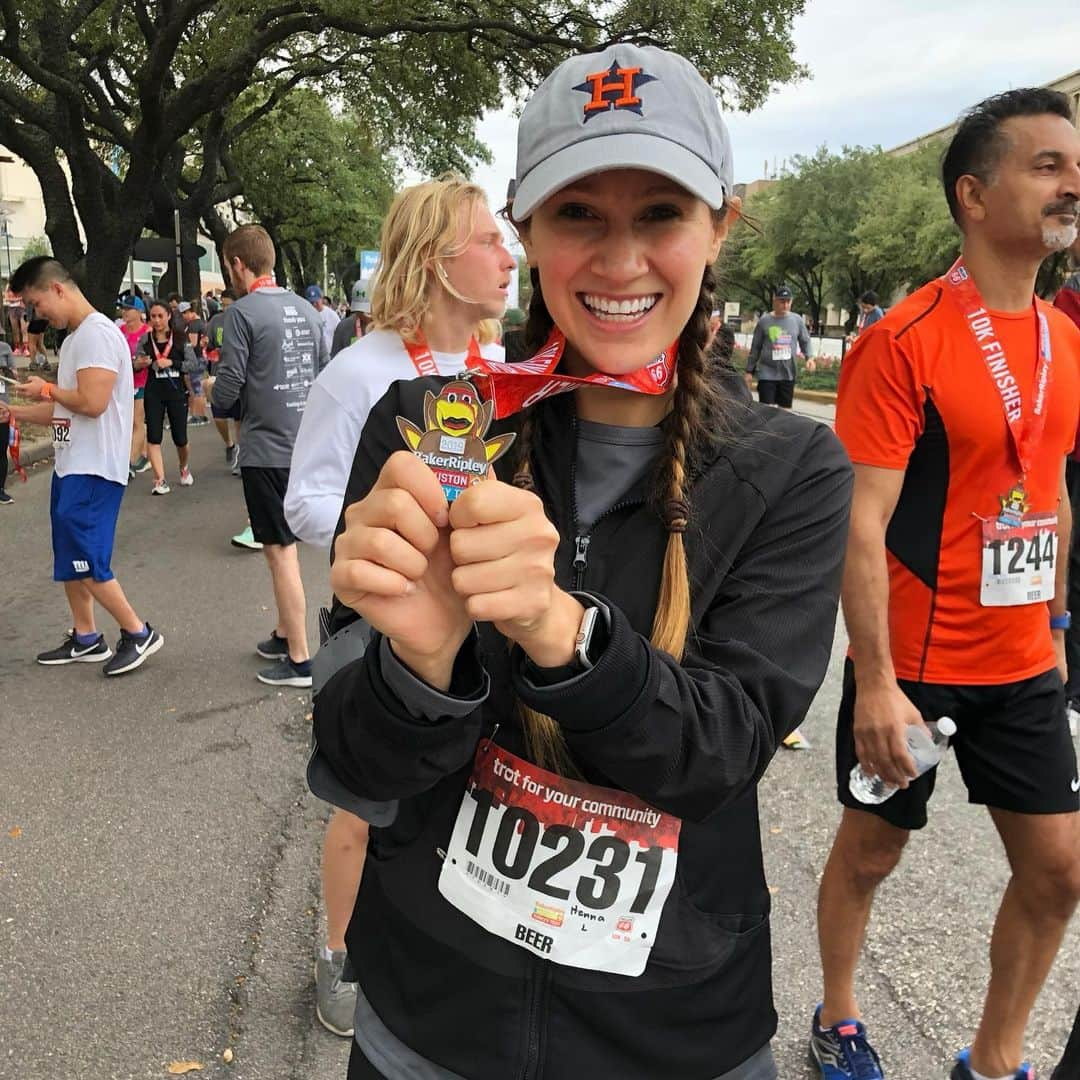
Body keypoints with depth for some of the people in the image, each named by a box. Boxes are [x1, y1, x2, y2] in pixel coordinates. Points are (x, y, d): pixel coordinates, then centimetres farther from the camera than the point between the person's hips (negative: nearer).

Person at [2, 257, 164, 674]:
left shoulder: (97, 334, -15)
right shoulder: (73, 339, 17)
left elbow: (92, 402, -24)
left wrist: (47, 389, -7)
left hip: (93, 469, -10)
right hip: (70, 465, 10)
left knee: (86, 561, -8)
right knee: (69, 559, 14)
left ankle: (139, 633, 5)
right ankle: (85, 638, 25)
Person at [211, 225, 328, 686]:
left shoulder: (242, 312, -13)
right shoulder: (306, 310, 8)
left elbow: (227, 391, -14)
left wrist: (213, 390, 8)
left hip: (267, 450, -7)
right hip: (304, 444, 7)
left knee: (281, 552, 0)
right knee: (284, 544, 20)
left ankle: (300, 660, 8)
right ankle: (285, 632, 32)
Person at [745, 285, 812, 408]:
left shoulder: (797, 320, 4)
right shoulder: (764, 321, -2)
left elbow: (805, 342, 12)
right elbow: (755, 348, 4)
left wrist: (810, 357, -8)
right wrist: (749, 371, 5)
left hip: (788, 375, 3)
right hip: (767, 374, -2)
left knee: (785, 410, 9)